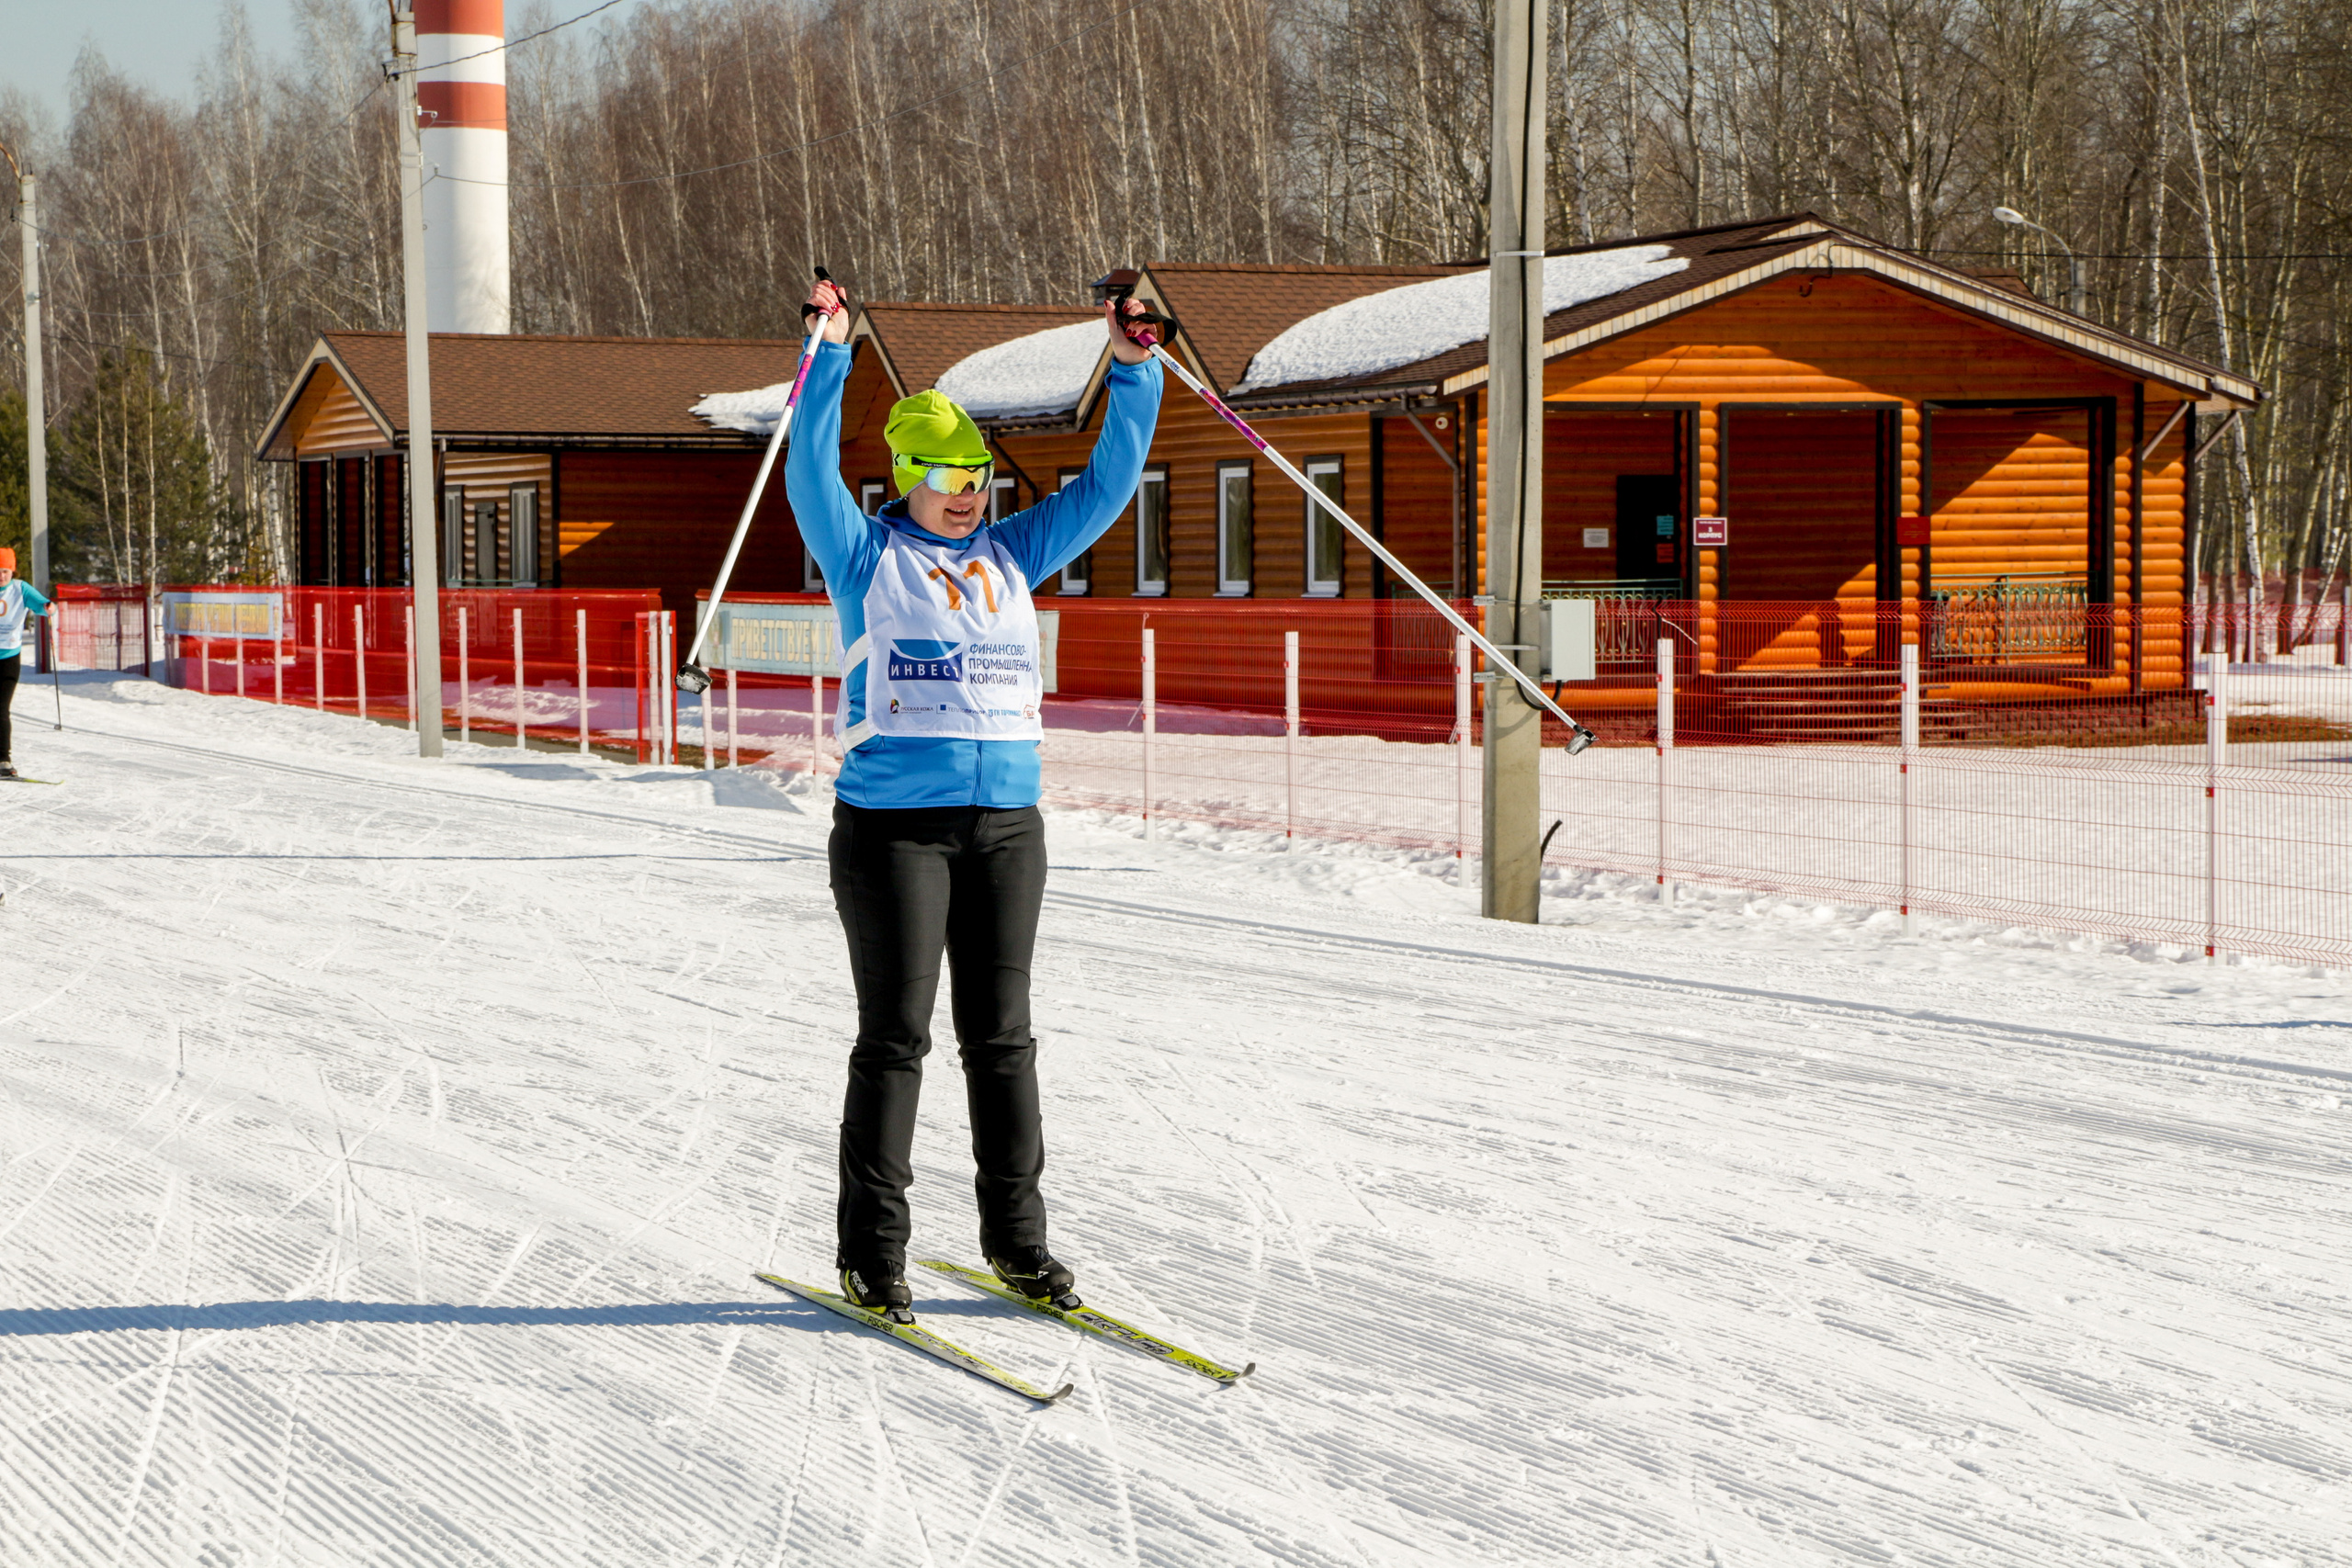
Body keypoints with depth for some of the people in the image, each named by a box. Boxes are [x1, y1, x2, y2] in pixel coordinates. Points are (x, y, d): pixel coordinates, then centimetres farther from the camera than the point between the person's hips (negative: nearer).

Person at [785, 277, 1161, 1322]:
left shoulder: (1012, 555, 14)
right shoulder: (867, 557, 1)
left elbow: (1105, 489, 12)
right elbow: (812, 479, -14)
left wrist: (1133, 376, 2)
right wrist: (829, 360, -22)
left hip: (1006, 822, 5)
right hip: (893, 822, -4)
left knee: (1000, 1033, 9)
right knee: (895, 1034, -2)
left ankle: (1016, 1237, 16)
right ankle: (871, 1254, 4)